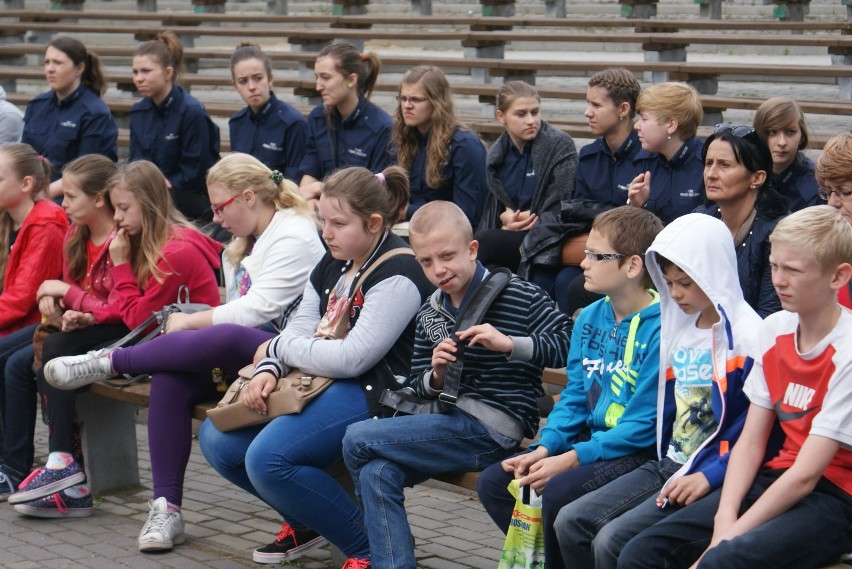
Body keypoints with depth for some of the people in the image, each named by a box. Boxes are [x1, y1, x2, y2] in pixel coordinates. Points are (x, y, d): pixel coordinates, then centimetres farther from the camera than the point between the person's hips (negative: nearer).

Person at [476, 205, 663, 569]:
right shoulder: (590, 318, 8)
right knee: (494, 483, 0)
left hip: (639, 453, -9)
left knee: (558, 492, -31)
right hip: (591, 440, 9)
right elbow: (574, 398, 11)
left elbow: (642, 426, -20)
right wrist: (544, 449, -6)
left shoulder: (661, 330, -19)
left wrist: (570, 459, -21)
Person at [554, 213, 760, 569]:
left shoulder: (746, 338, -13)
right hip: (668, 465, 9)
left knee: (614, 540, -23)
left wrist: (710, 477, -21)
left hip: (712, 477, -9)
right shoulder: (680, 329, 14)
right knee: (571, 522, -5)